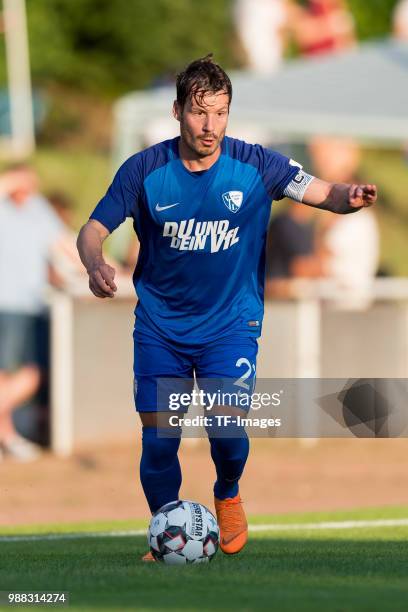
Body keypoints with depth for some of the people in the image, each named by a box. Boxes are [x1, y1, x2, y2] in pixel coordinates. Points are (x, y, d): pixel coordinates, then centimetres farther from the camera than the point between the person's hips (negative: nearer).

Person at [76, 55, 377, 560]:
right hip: (160, 323, 1)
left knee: (226, 422, -17)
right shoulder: (144, 170, -10)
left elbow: (322, 193, -8)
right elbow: (93, 229, -6)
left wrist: (350, 198, -32)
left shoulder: (254, 165, -10)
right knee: (158, 437, -3)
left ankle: (228, 497, 17)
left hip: (230, 321, -1)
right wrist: (95, 264, -28)